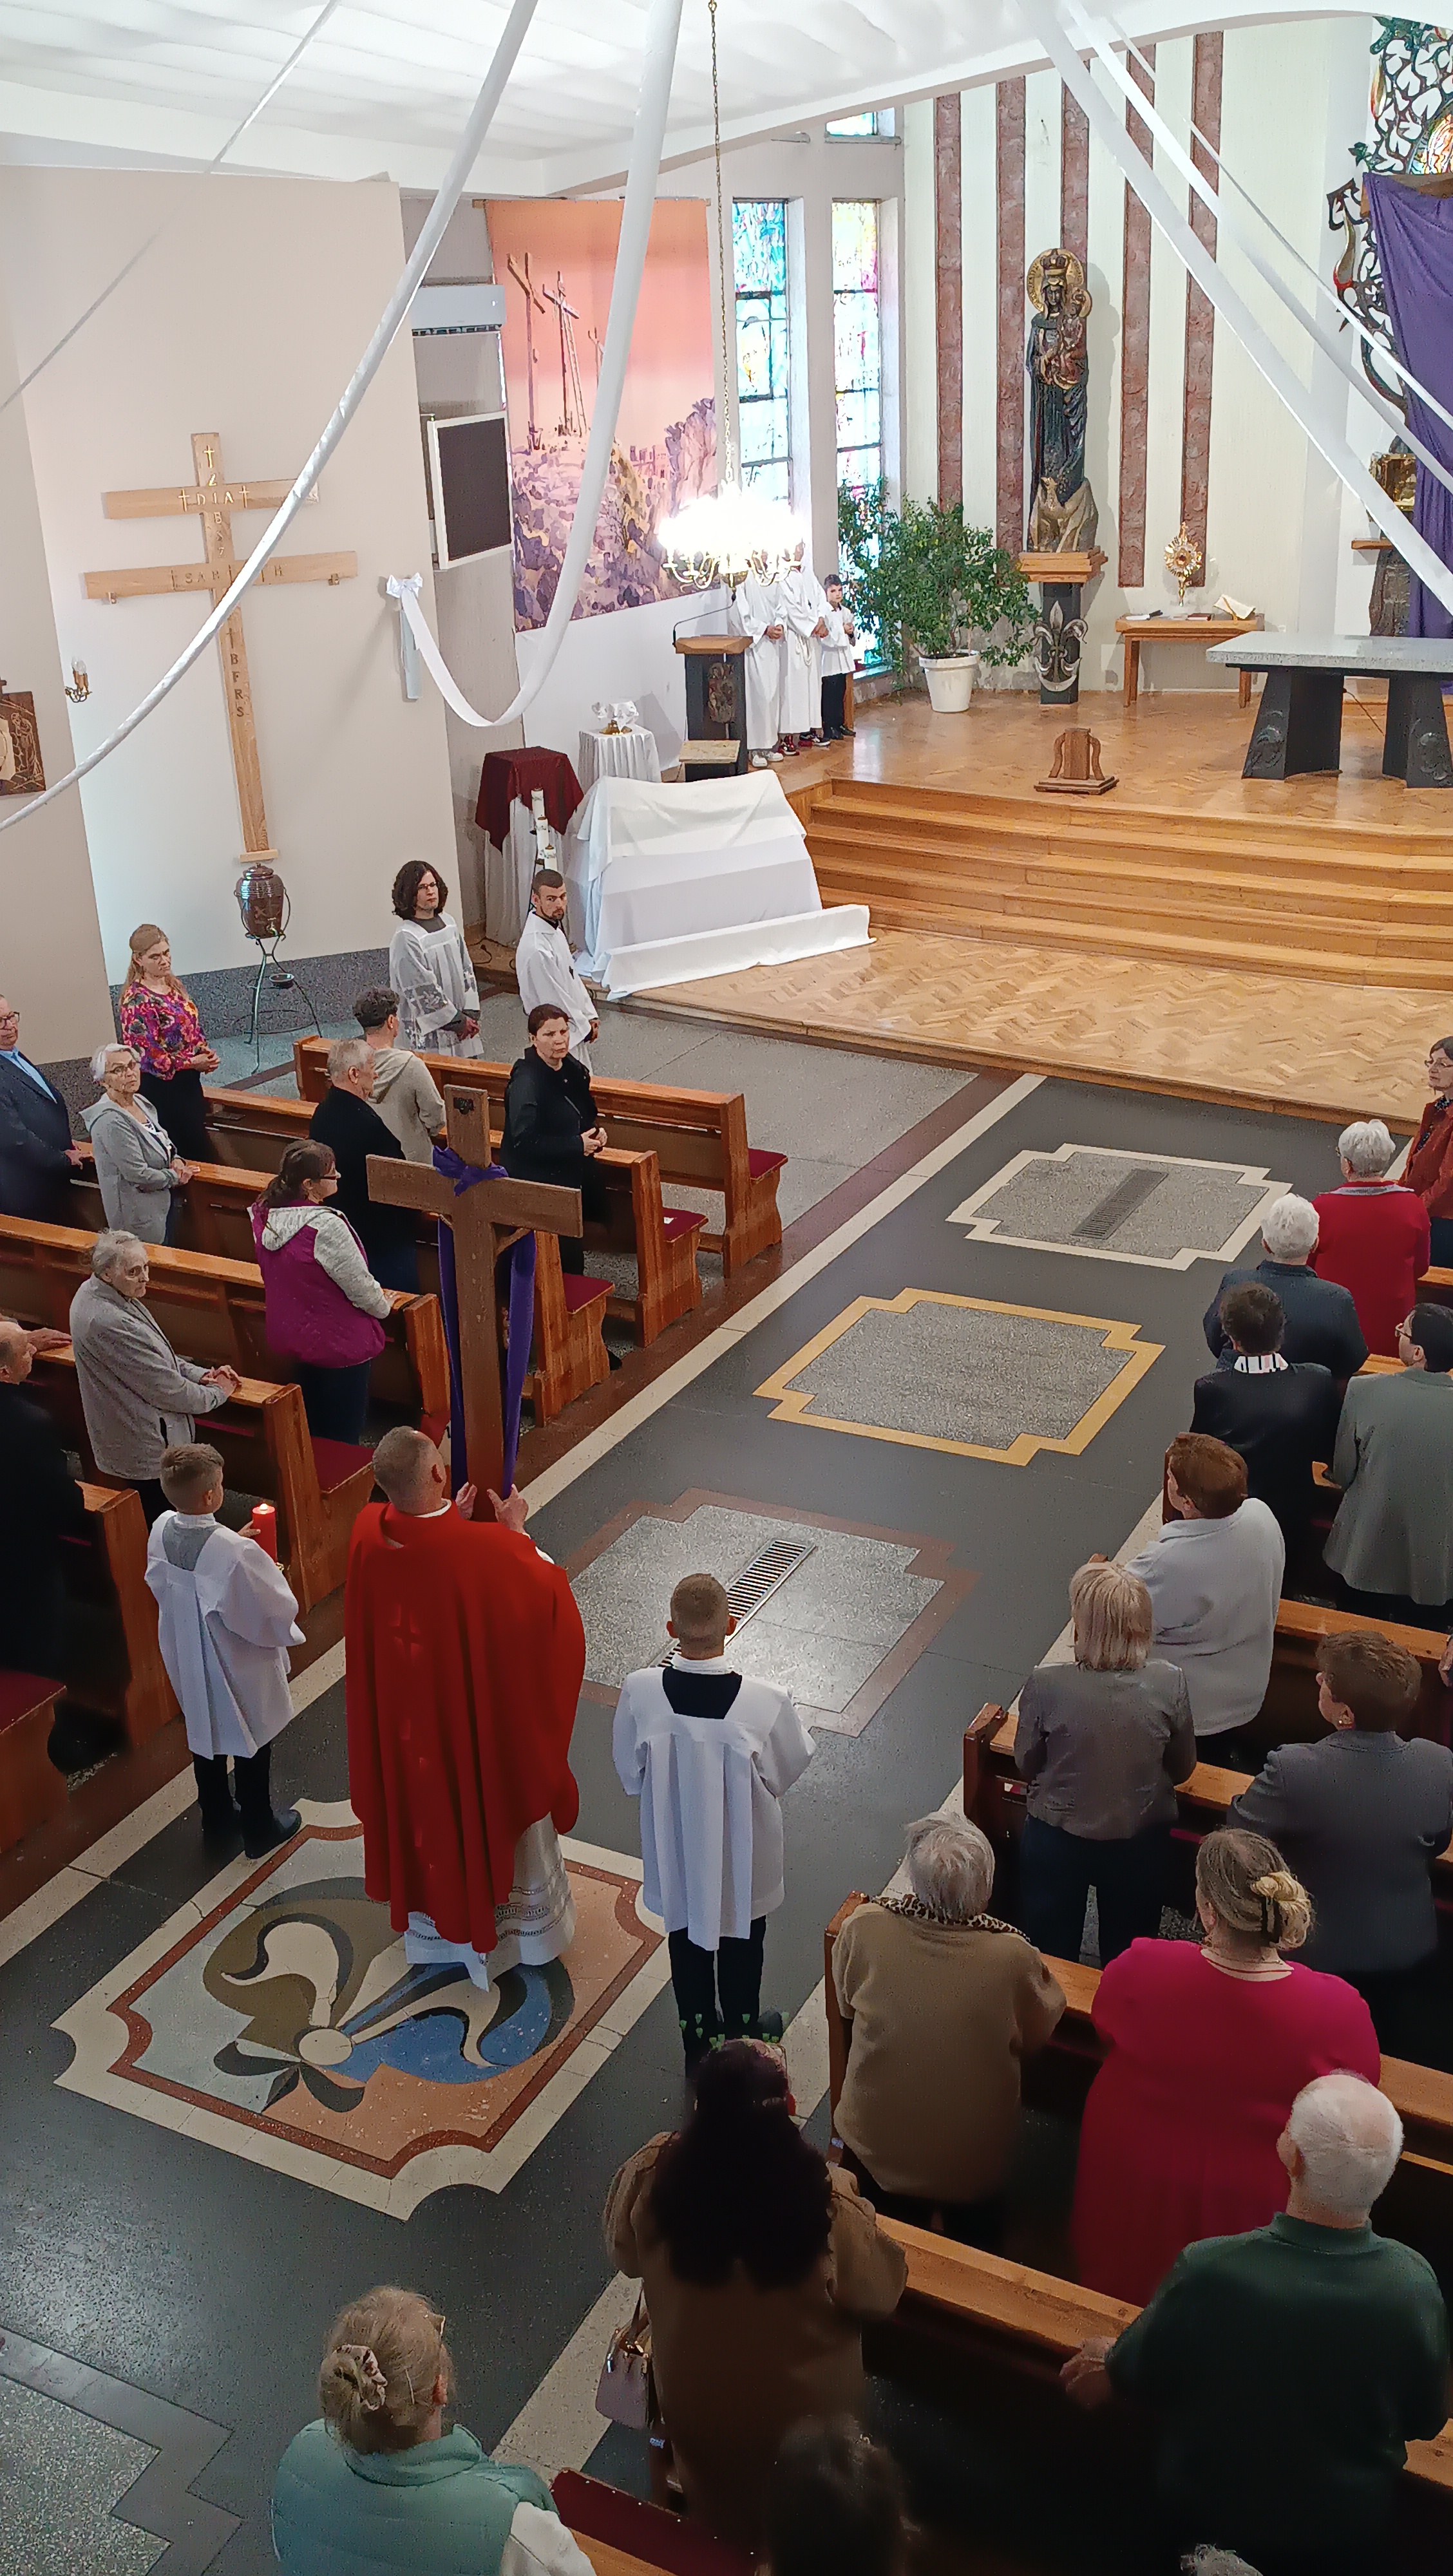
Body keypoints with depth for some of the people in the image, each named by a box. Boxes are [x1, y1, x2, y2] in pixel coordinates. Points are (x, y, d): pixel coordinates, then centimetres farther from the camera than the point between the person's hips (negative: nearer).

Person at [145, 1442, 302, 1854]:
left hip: (186, 1658, 6)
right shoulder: (235, 1553, -37)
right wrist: (276, 1578, -6)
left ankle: (216, 1816, 47)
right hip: (237, 1667, -6)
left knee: (205, 1734, 27)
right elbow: (276, 1612, -26)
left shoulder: (161, 1531, -17)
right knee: (251, 1744, 18)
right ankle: (259, 1829, 37)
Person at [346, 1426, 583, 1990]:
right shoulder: (484, 1548, -36)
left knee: (424, 1813, 27)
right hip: (482, 1718, -4)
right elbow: (545, 1595, -17)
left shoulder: (368, 1531, -21)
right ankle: (518, 1924, 45)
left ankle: (434, 1922, 49)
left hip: (407, 1713, 4)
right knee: (495, 1812, 22)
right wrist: (517, 1531, -8)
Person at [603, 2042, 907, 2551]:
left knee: (720, 2500, 36)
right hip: (803, 2407, -2)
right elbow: (882, 2294, -17)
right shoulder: (827, 2201, -36)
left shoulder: (653, 2175, -29)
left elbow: (625, 2254, -7)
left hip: (692, 2398, 2)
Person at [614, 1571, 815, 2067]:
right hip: (742, 1854, -1)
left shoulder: (640, 1692, -28)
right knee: (741, 1942, 26)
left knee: (687, 1937, 27)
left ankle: (698, 2041, 48)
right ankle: (741, 2034, 48)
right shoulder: (767, 1702, -32)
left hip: (675, 1849, 1)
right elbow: (787, 1771, -12)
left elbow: (630, 1774, -11)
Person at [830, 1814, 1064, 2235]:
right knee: (973, 2231, 33)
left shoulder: (863, 1928, -28)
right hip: (972, 2165, -1)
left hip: (874, 2145, 1)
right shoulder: (1013, 1957, -31)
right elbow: (1034, 2038, -10)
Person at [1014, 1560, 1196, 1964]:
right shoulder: (1170, 1685, -22)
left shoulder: (1046, 1684, -26)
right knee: (1128, 1957, 27)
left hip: (1057, 1841, -1)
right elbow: (1183, 1769, -6)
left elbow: (1026, 1765, -10)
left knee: (1051, 1960, 24)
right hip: (1141, 1841, 1)